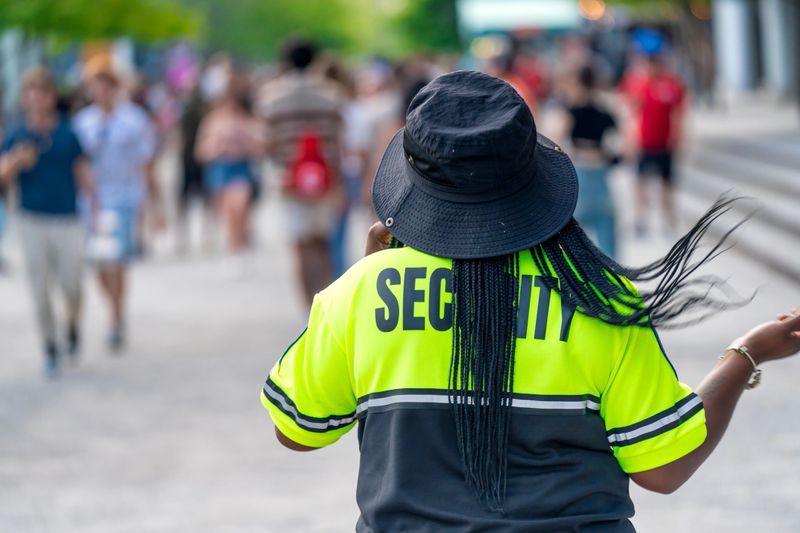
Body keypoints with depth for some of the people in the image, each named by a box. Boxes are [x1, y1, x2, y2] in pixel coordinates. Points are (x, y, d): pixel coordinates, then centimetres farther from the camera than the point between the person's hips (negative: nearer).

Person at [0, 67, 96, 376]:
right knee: (40, 290, 3)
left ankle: (73, 328, 30)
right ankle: (50, 347, 17)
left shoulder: (68, 134, 1)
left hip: (67, 220, 0)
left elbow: (82, 174, 8)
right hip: (33, 221, 0)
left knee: (72, 285, 0)